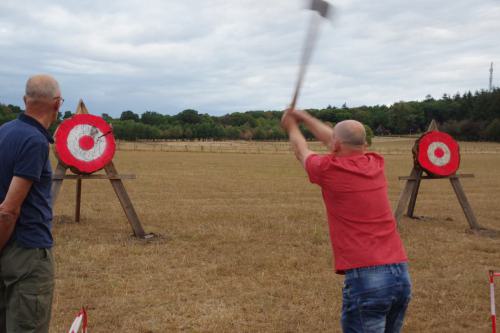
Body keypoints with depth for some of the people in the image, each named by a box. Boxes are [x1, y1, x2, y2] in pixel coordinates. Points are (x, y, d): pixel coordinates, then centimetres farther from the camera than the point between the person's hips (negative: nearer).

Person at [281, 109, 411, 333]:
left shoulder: (329, 169, -5)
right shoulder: (375, 164, 10)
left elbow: (302, 152, 19)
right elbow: (340, 139, 28)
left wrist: (292, 126, 39)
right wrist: (304, 117, 40)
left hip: (366, 279, -6)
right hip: (401, 274, 7)